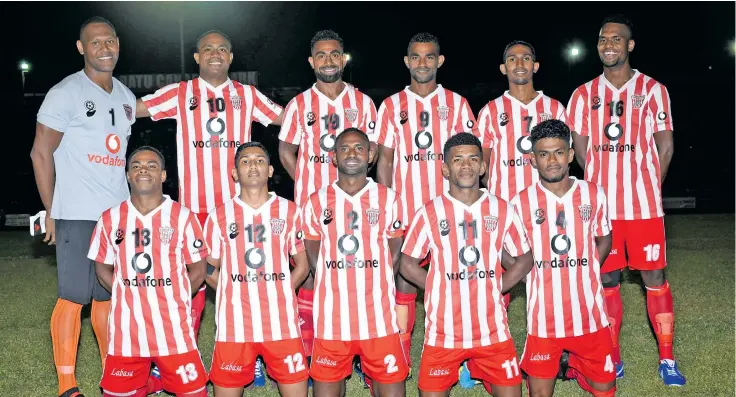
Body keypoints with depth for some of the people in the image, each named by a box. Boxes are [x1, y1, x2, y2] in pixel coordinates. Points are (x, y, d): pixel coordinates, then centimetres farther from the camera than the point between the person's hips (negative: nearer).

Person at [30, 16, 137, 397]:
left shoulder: (126, 97, 15)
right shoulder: (65, 93, -5)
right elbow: (41, 153, -6)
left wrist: (125, 202, 15)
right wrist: (51, 212, -7)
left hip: (118, 213, 6)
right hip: (77, 215, -6)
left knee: (107, 295, 13)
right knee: (73, 298, -4)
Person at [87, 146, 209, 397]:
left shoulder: (182, 217, -2)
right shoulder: (110, 219, 4)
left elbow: (198, 270, 3)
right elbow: (103, 269, 12)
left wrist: (171, 300, -1)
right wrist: (130, 297, 2)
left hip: (174, 327, -2)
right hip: (126, 328, 2)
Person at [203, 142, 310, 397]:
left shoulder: (289, 211, 7)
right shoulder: (219, 215, 5)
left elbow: (302, 264, 10)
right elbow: (209, 268, 10)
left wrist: (278, 293, -1)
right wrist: (235, 294, -1)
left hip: (282, 322, 0)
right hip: (234, 324, 0)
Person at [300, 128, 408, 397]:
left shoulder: (388, 199, 4)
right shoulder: (317, 202, 3)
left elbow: (394, 253, 9)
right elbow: (313, 255, 10)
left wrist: (374, 284, 4)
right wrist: (338, 283, 8)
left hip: (378, 314, 0)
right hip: (331, 315, 0)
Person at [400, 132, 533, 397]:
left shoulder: (502, 209, 3)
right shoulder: (430, 213, -3)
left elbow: (524, 259, 10)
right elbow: (407, 265, 3)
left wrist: (494, 288, 0)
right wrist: (441, 288, -4)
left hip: (492, 330, 2)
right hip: (444, 332, -1)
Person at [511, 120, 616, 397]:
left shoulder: (594, 194, 0)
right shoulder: (521, 203, -6)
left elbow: (603, 239, 13)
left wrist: (585, 272, 1)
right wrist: (540, 274, -9)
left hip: (589, 313, 2)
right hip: (543, 317, -1)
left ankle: (576, 365, 38)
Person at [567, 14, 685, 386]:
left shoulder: (653, 90, 3)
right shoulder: (584, 94, 8)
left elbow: (665, 145, 2)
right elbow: (580, 147, 8)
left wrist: (644, 183, 0)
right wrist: (604, 180, 3)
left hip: (644, 204, -2)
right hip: (601, 203, 2)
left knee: (654, 276, 0)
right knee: (606, 278, 7)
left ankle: (667, 360, 9)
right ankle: (612, 358, 18)